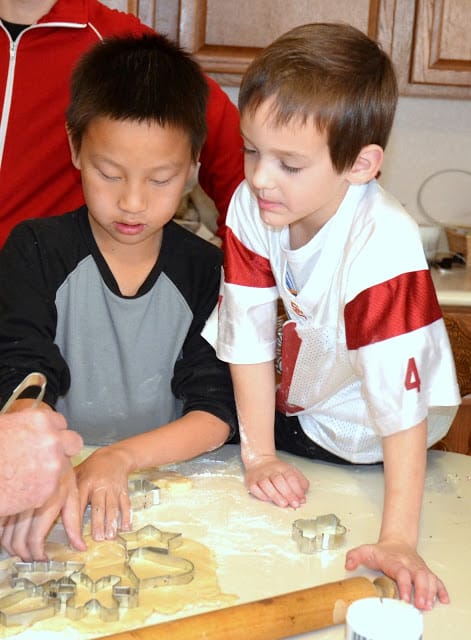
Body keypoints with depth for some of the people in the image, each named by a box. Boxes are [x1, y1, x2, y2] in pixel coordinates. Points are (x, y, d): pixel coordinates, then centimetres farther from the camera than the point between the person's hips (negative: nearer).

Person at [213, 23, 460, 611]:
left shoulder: (383, 246, -35)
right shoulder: (250, 206, -19)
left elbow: (400, 400, -36)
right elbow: (249, 335, -13)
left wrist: (398, 540, -39)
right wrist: (259, 455, -13)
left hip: (365, 439, -5)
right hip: (291, 403, 5)